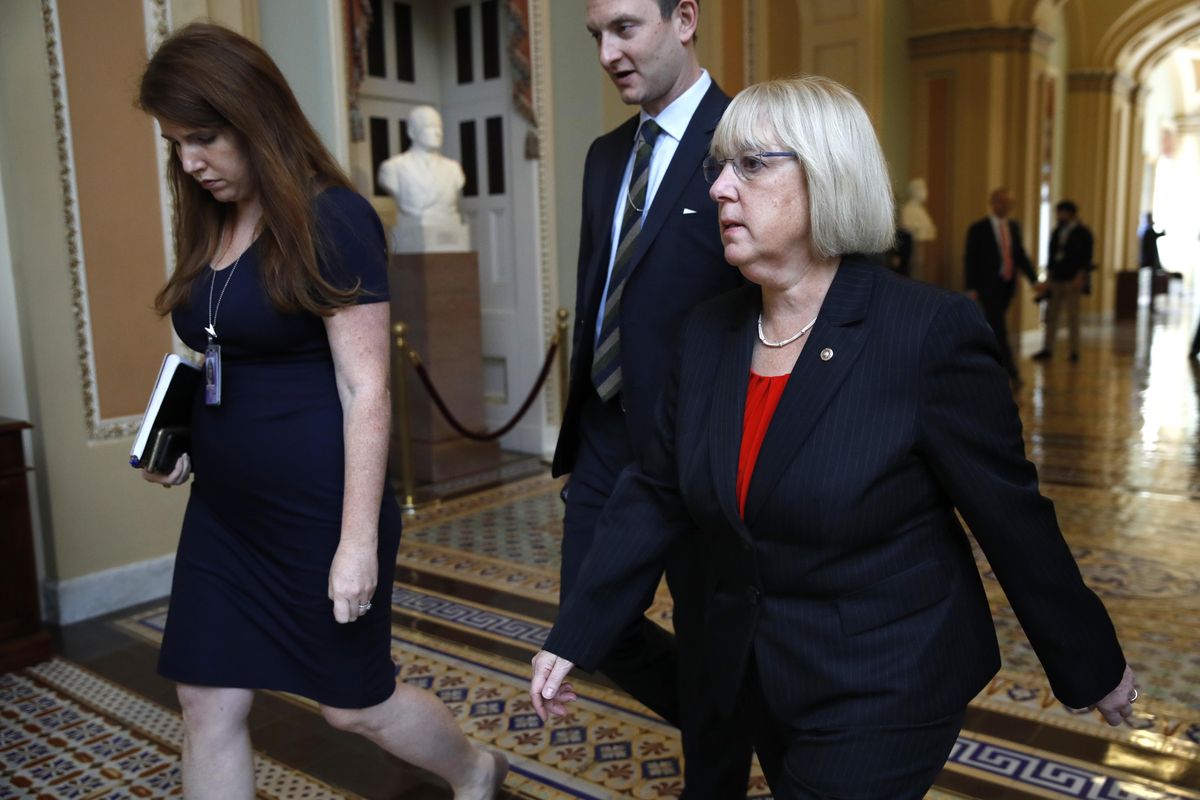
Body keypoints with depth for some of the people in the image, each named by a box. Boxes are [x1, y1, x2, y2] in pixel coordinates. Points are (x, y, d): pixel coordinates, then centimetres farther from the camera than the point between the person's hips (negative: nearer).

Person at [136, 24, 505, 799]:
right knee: (209, 705, 11)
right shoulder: (210, 227, 9)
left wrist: (358, 540, -19)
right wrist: (178, 441, 3)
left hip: (319, 509, -7)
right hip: (225, 510, 7)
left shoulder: (332, 219, -14)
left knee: (355, 700, 11)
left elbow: (365, 390, -18)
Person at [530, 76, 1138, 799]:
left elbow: (1012, 517, -13)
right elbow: (659, 496, 0)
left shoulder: (930, 332, -20)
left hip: (882, 690, -6)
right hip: (762, 678, 6)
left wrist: (1094, 667, -1)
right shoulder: (710, 332, -3)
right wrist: (573, 638, -2)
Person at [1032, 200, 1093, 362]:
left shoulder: (1082, 233, -4)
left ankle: (1074, 352, 7)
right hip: (1056, 280, 5)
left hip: (1072, 281, -5)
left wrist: (1080, 277, -17)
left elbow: (1086, 258, -9)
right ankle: (1047, 350, 8)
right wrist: (1050, 273, 10)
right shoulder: (1058, 231, 13)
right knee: (1051, 315, 4)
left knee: (1072, 317, 0)